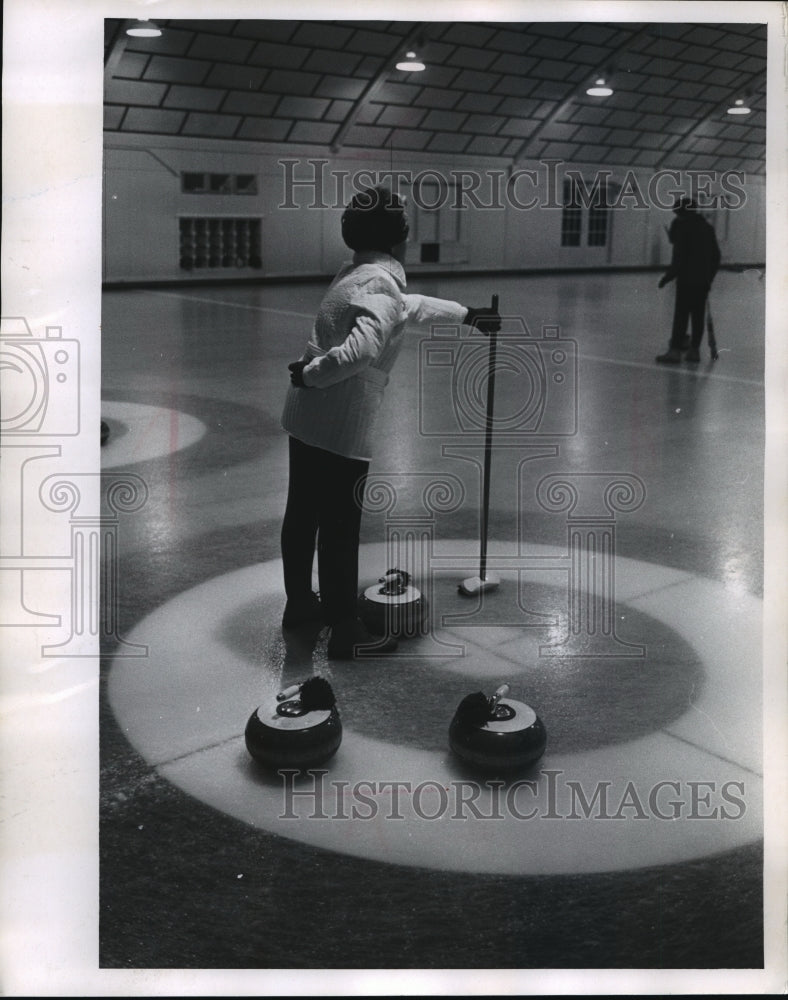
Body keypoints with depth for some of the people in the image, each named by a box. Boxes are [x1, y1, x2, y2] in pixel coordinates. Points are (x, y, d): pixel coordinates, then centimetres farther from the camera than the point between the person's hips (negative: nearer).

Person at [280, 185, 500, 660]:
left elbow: (411, 305, 29)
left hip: (306, 416, 10)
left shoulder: (358, 275, 12)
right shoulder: (381, 283, -18)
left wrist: (467, 314, 38)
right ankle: (346, 632, 13)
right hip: (342, 425, -9)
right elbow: (359, 350, -35)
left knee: (304, 513, 21)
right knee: (340, 530, 1)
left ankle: (300, 602, 38)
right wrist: (311, 375, -18)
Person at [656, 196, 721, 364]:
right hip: (704, 280, 7)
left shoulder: (681, 226, -7)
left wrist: (668, 276, -8)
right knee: (698, 315, 9)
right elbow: (716, 255, 17)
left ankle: (675, 350, -10)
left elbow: (679, 256, -14)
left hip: (687, 279, -7)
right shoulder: (707, 228, 14)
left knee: (681, 314, -7)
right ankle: (694, 349, 12)